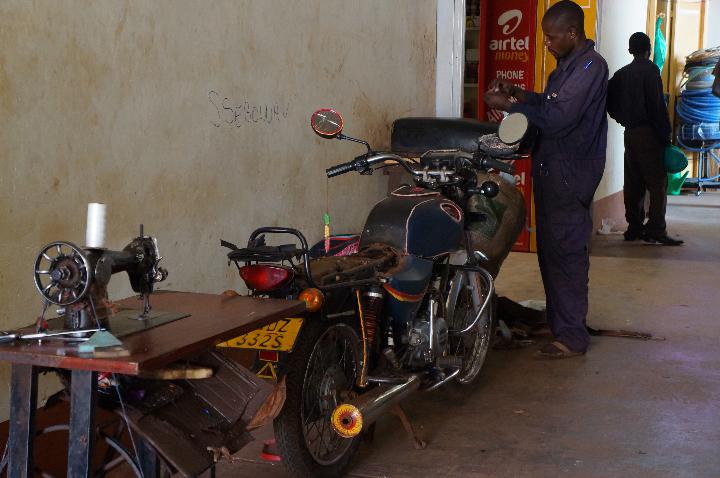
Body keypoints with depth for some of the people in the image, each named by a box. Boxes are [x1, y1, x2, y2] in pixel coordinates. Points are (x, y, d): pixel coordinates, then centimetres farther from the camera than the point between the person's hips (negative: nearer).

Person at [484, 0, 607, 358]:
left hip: (569, 176, -10)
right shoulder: (568, 64, 16)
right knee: (551, 250, 15)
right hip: (552, 171, 10)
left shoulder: (590, 66, -16)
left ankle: (572, 338, -3)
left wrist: (507, 105, -17)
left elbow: (558, 117, -23)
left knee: (565, 253, -8)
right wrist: (516, 93, 9)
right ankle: (556, 323, 25)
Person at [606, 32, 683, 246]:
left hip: (629, 132, 7)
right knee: (657, 183, -7)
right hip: (648, 132, -7)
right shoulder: (650, 70, -9)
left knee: (633, 184, 11)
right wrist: (665, 134, -11)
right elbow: (657, 104, -14)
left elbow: (609, 98, 12)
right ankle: (656, 230, -12)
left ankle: (634, 228, 13)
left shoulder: (622, 73, 11)